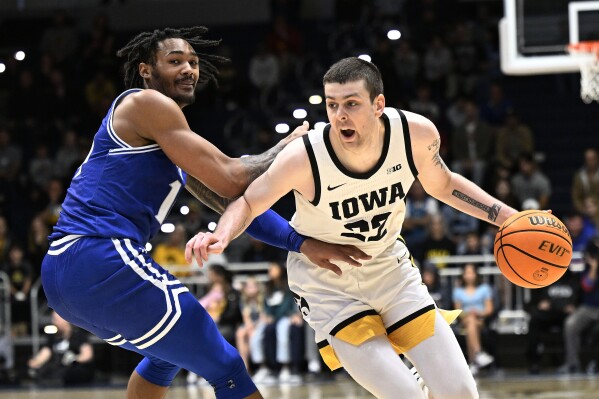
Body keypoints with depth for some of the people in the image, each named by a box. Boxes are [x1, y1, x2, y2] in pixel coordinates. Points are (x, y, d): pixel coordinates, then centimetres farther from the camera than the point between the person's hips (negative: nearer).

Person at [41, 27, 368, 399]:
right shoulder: (146, 103, -2)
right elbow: (232, 180, -9)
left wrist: (301, 242, 12)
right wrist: (287, 146, 8)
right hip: (101, 259, -10)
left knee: (168, 352, 35)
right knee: (226, 369, -7)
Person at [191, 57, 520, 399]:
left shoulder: (417, 134, -20)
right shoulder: (303, 159, -30)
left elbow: (443, 185, 3)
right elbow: (247, 204, -14)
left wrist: (506, 216, -4)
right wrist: (220, 236, -34)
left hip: (389, 267, 4)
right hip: (326, 283, -4)